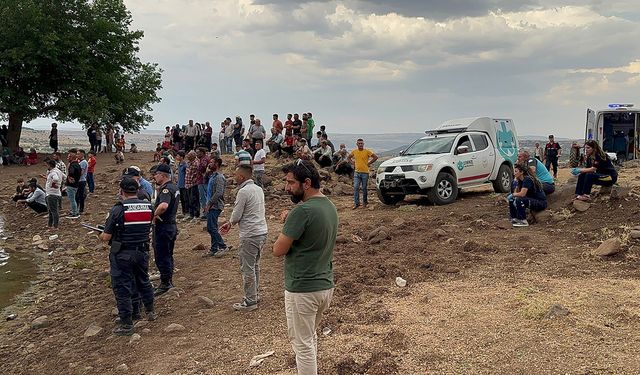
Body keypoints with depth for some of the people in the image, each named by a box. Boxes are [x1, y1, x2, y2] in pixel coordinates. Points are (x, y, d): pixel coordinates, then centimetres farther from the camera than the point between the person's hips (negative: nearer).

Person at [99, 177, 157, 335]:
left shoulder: (118, 209, -17)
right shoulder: (148, 207, -3)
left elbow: (107, 237, -13)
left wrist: (101, 235, 9)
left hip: (122, 254, -5)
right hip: (142, 251, 5)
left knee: (122, 287, 5)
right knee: (143, 281, 23)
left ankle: (126, 324, 10)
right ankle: (151, 311, 37)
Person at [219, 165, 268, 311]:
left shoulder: (243, 191, -17)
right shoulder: (258, 189, 11)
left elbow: (236, 216, -13)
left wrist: (230, 223, 10)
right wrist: (230, 224, 17)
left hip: (250, 235, -9)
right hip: (262, 232, 9)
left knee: (247, 268, 0)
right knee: (255, 265, 21)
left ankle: (250, 301, 7)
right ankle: (255, 294, 31)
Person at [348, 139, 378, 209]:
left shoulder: (367, 151, -4)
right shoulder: (354, 151, 6)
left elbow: (375, 157, -4)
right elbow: (349, 157, 23)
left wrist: (369, 163, -5)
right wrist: (353, 163, 8)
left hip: (365, 172, -3)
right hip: (357, 172, 3)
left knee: (364, 188, 5)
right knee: (356, 187, -4)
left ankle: (365, 201, 20)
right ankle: (356, 203, -1)